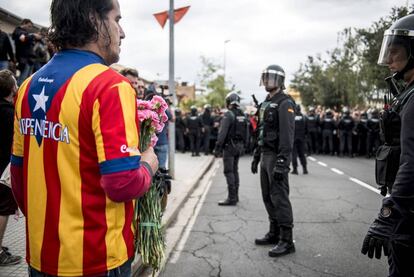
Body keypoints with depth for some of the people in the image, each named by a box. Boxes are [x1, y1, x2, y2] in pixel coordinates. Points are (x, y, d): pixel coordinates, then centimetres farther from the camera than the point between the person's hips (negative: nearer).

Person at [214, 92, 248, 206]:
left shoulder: (228, 114, -13)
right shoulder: (243, 115, 10)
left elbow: (222, 133, -18)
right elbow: (247, 133, 13)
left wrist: (217, 147, -15)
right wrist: (243, 146, 20)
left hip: (229, 146, -8)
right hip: (239, 146, 8)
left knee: (228, 171, -5)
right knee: (235, 170, 16)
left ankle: (231, 198, -7)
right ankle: (235, 195, 22)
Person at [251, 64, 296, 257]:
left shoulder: (285, 103, -11)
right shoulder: (266, 104, 18)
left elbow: (287, 134, -20)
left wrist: (282, 162, -25)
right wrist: (256, 156, 21)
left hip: (276, 157, -9)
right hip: (265, 156, 9)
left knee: (279, 198, -8)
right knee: (268, 197, 14)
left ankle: (286, 241, -1)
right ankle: (274, 233, 26)